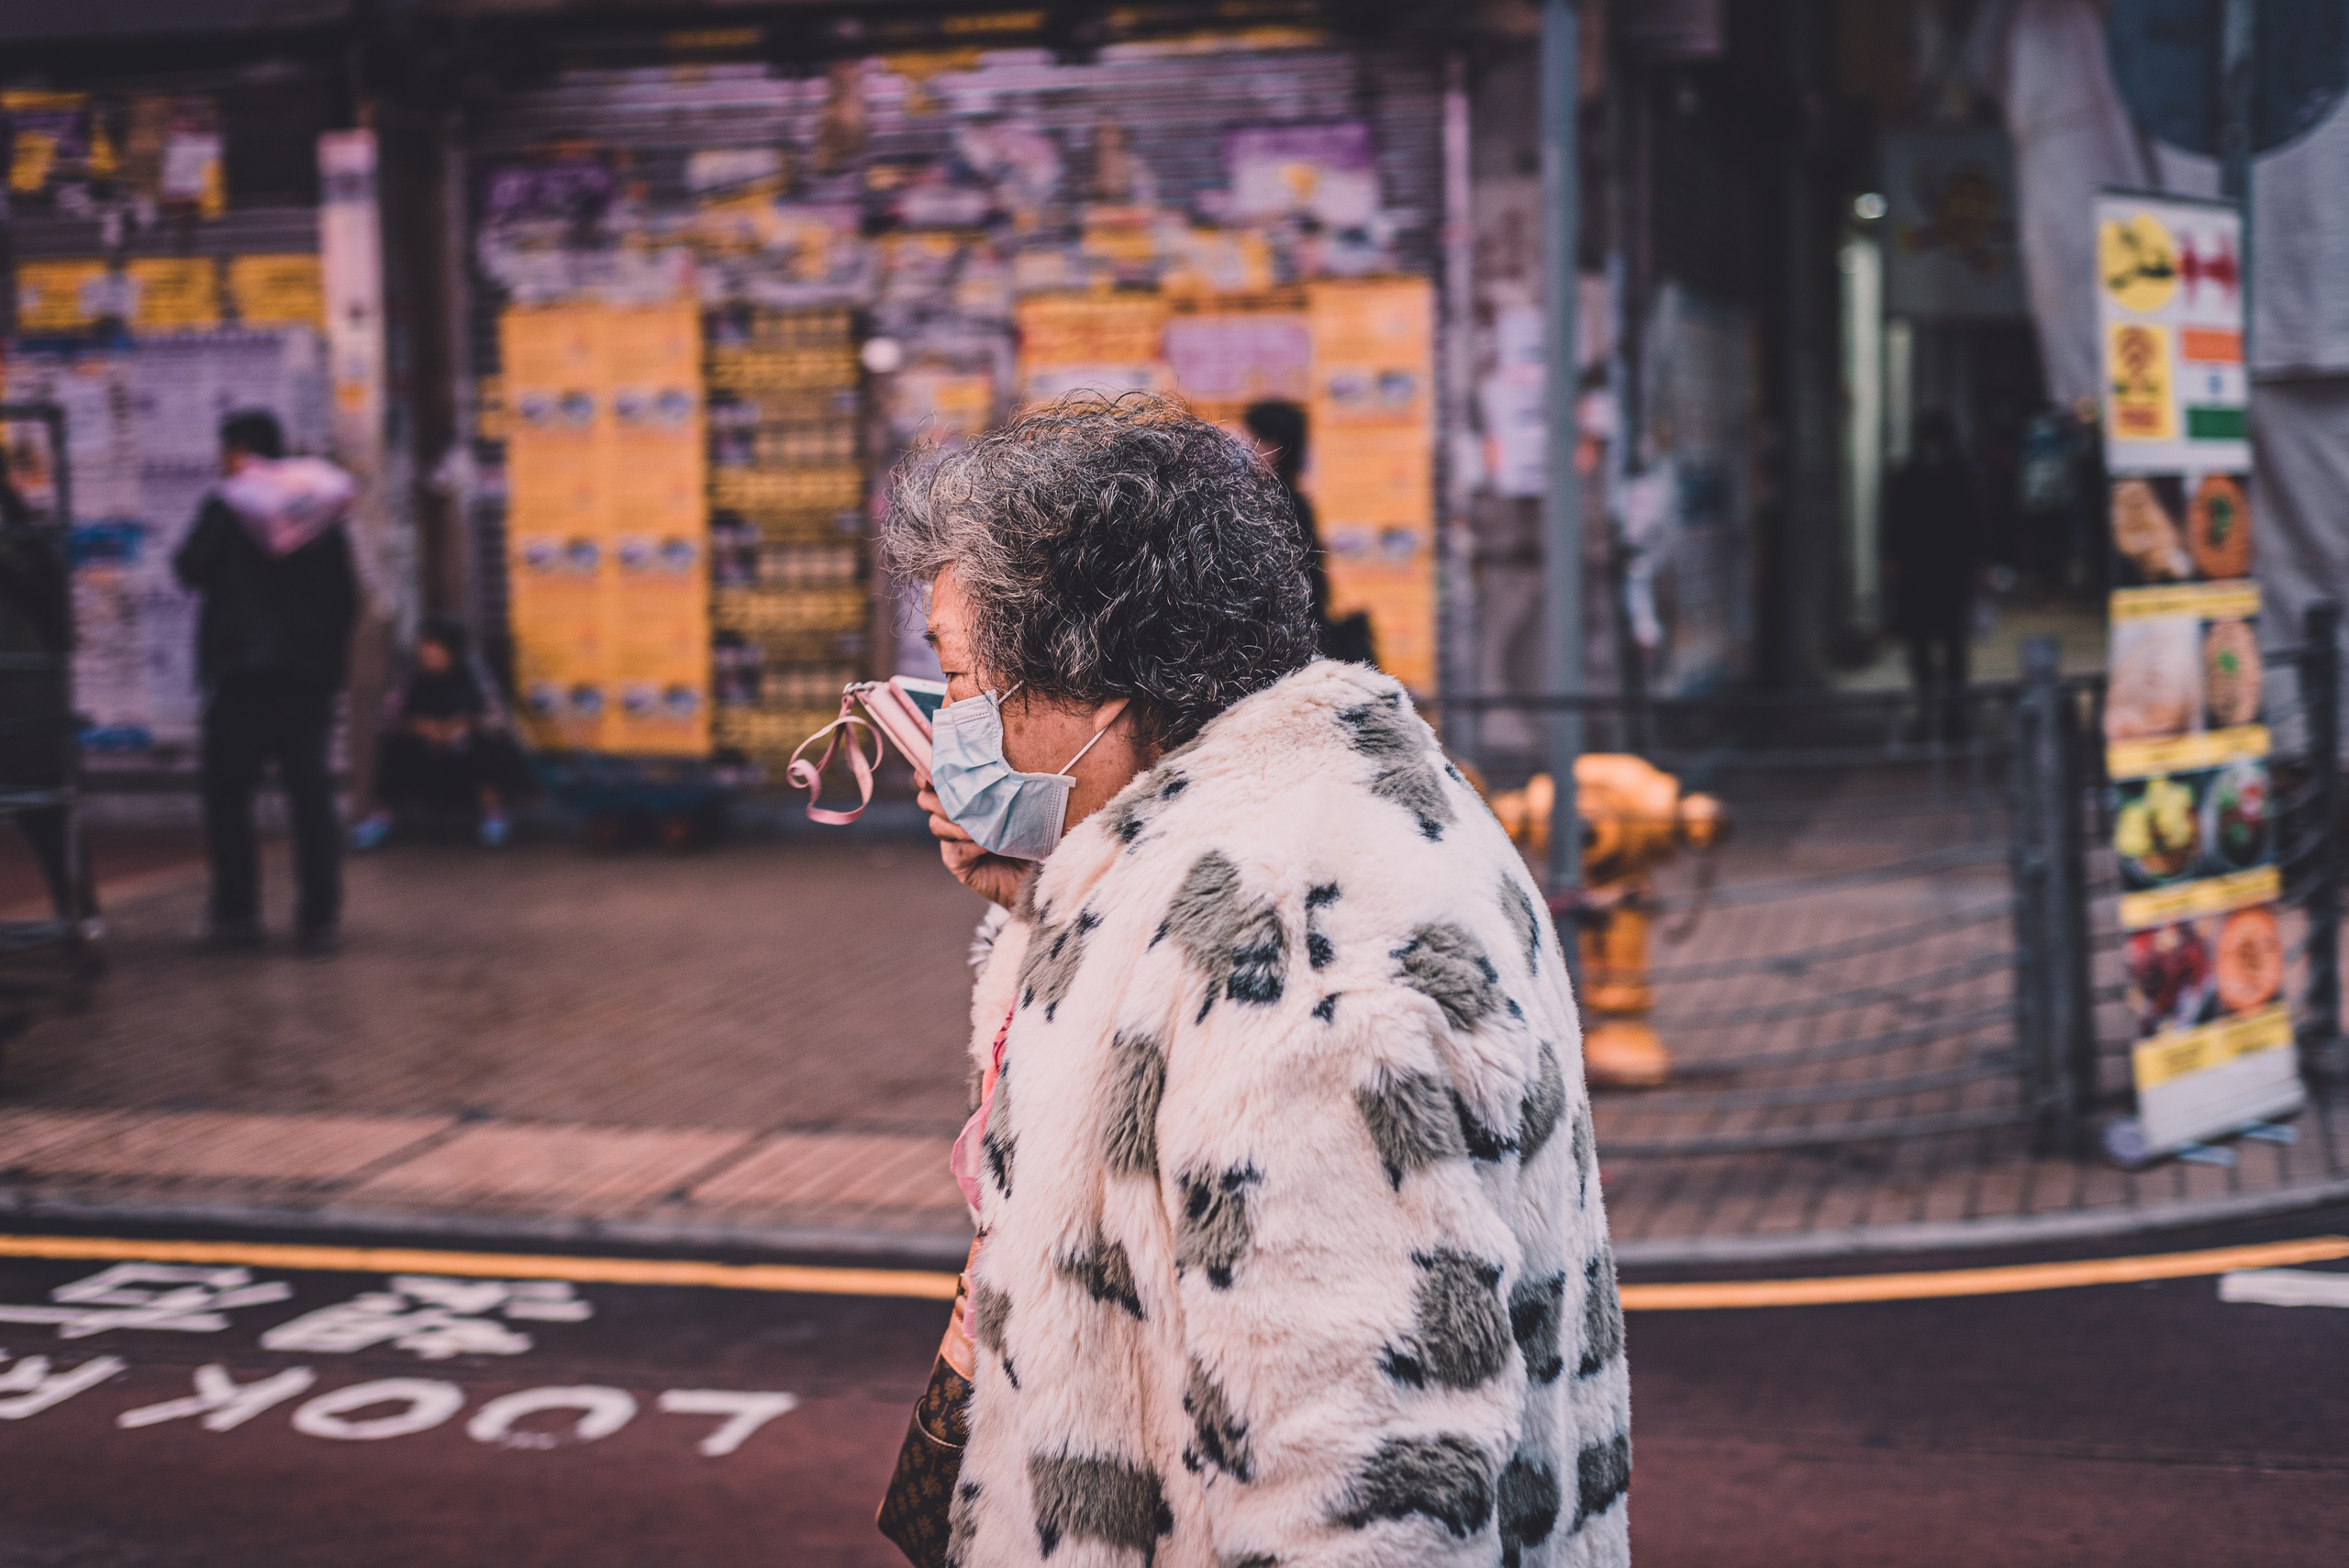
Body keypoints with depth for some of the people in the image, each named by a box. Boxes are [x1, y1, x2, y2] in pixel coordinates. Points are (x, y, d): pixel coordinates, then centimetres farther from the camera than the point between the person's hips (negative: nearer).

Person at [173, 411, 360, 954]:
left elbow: (191, 569, -6)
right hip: (312, 674, 4)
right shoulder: (324, 511, 9)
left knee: (227, 792, 6)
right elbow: (347, 596, 10)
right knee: (311, 794, 3)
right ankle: (319, 918, -1)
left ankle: (237, 914, 2)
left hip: (242, 671, -4)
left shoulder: (227, 505, -4)